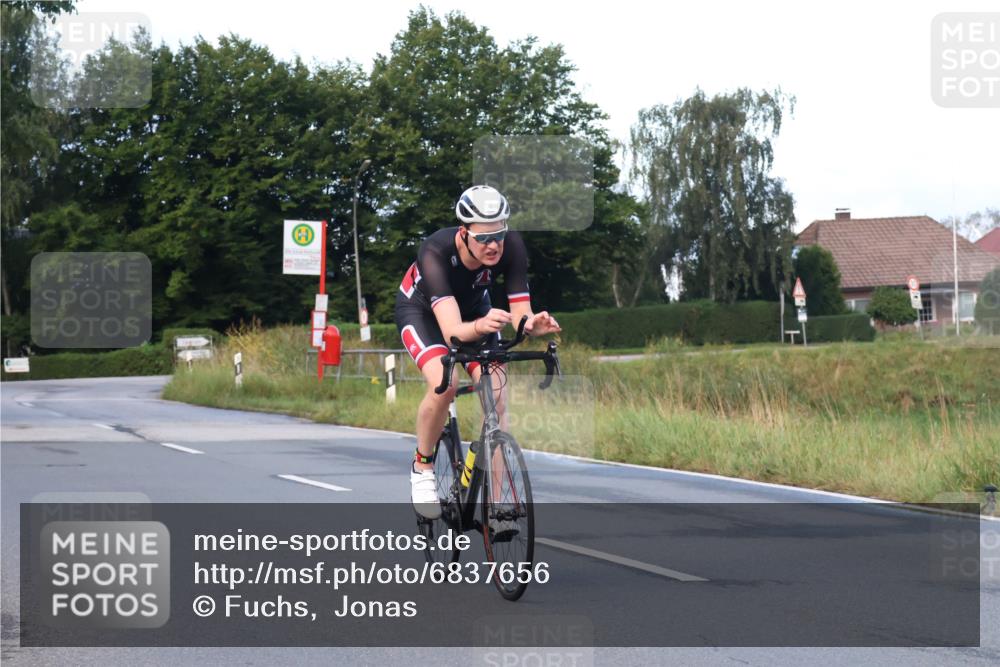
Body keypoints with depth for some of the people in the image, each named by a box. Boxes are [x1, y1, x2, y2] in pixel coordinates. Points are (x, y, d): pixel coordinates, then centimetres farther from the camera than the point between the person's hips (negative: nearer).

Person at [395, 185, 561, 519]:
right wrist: (479, 327, -71)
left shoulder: (512, 247, -31)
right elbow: (452, 331, -50)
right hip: (421, 311, -3)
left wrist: (534, 324, -54)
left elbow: (520, 314, -31)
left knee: (496, 397, -16)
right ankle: (422, 467, -3)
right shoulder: (436, 251, -40)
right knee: (443, 385, -30)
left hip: (474, 308, 4)